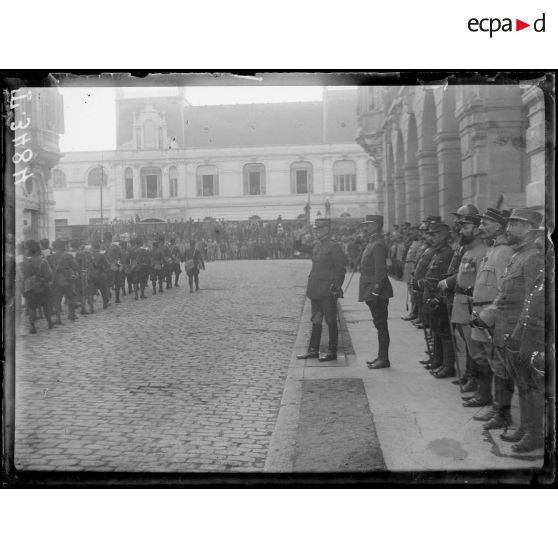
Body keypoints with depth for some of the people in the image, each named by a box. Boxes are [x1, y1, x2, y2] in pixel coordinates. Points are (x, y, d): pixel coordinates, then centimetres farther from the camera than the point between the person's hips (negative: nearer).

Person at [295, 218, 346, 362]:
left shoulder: (334, 247, -10)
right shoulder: (315, 245, 12)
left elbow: (340, 269, -11)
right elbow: (299, 247, 22)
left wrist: (336, 288, -14)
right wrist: (300, 235, 5)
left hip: (327, 291, -8)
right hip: (315, 290, 8)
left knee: (331, 321, 0)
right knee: (316, 320, 13)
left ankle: (332, 352, 6)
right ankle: (313, 350, 20)